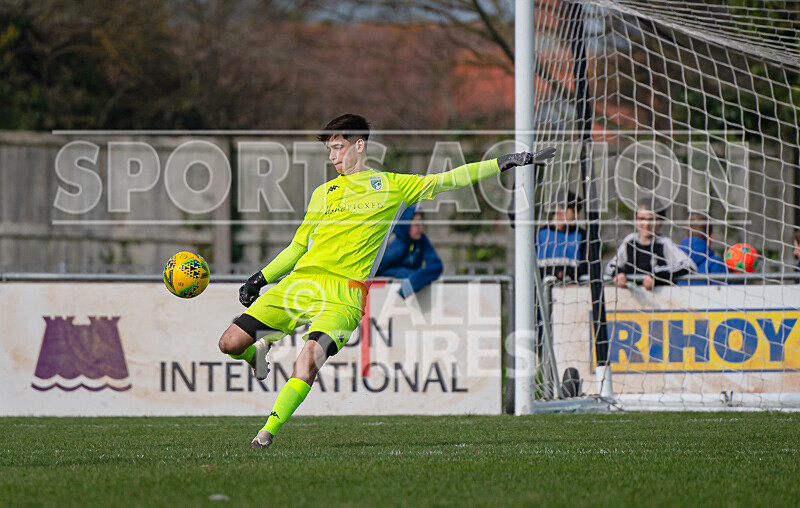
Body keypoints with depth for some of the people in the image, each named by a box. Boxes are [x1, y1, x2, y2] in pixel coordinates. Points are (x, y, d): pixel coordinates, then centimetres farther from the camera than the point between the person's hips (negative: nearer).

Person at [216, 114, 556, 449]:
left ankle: (267, 433, -21)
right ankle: (259, 351, 26)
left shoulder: (392, 185, 14)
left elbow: (447, 181, 12)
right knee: (231, 343, -8)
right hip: (299, 282, 4)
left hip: (344, 293, -4)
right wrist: (260, 279, 20)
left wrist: (502, 163, 5)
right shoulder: (323, 193, 25)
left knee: (310, 358, -29)